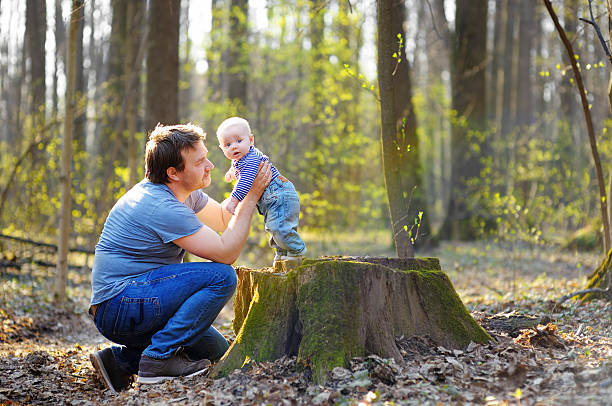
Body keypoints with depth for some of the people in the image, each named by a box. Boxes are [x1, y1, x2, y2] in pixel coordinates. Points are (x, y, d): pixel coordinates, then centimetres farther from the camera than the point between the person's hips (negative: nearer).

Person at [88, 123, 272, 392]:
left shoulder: (185, 192, 7)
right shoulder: (161, 207, -23)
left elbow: (226, 221, 20)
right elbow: (226, 253, -19)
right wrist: (252, 196, -13)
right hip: (118, 307, -10)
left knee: (215, 349, 14)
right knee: (221, 276, -19)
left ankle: (121, 359, 8)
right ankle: (158, 359, -16)